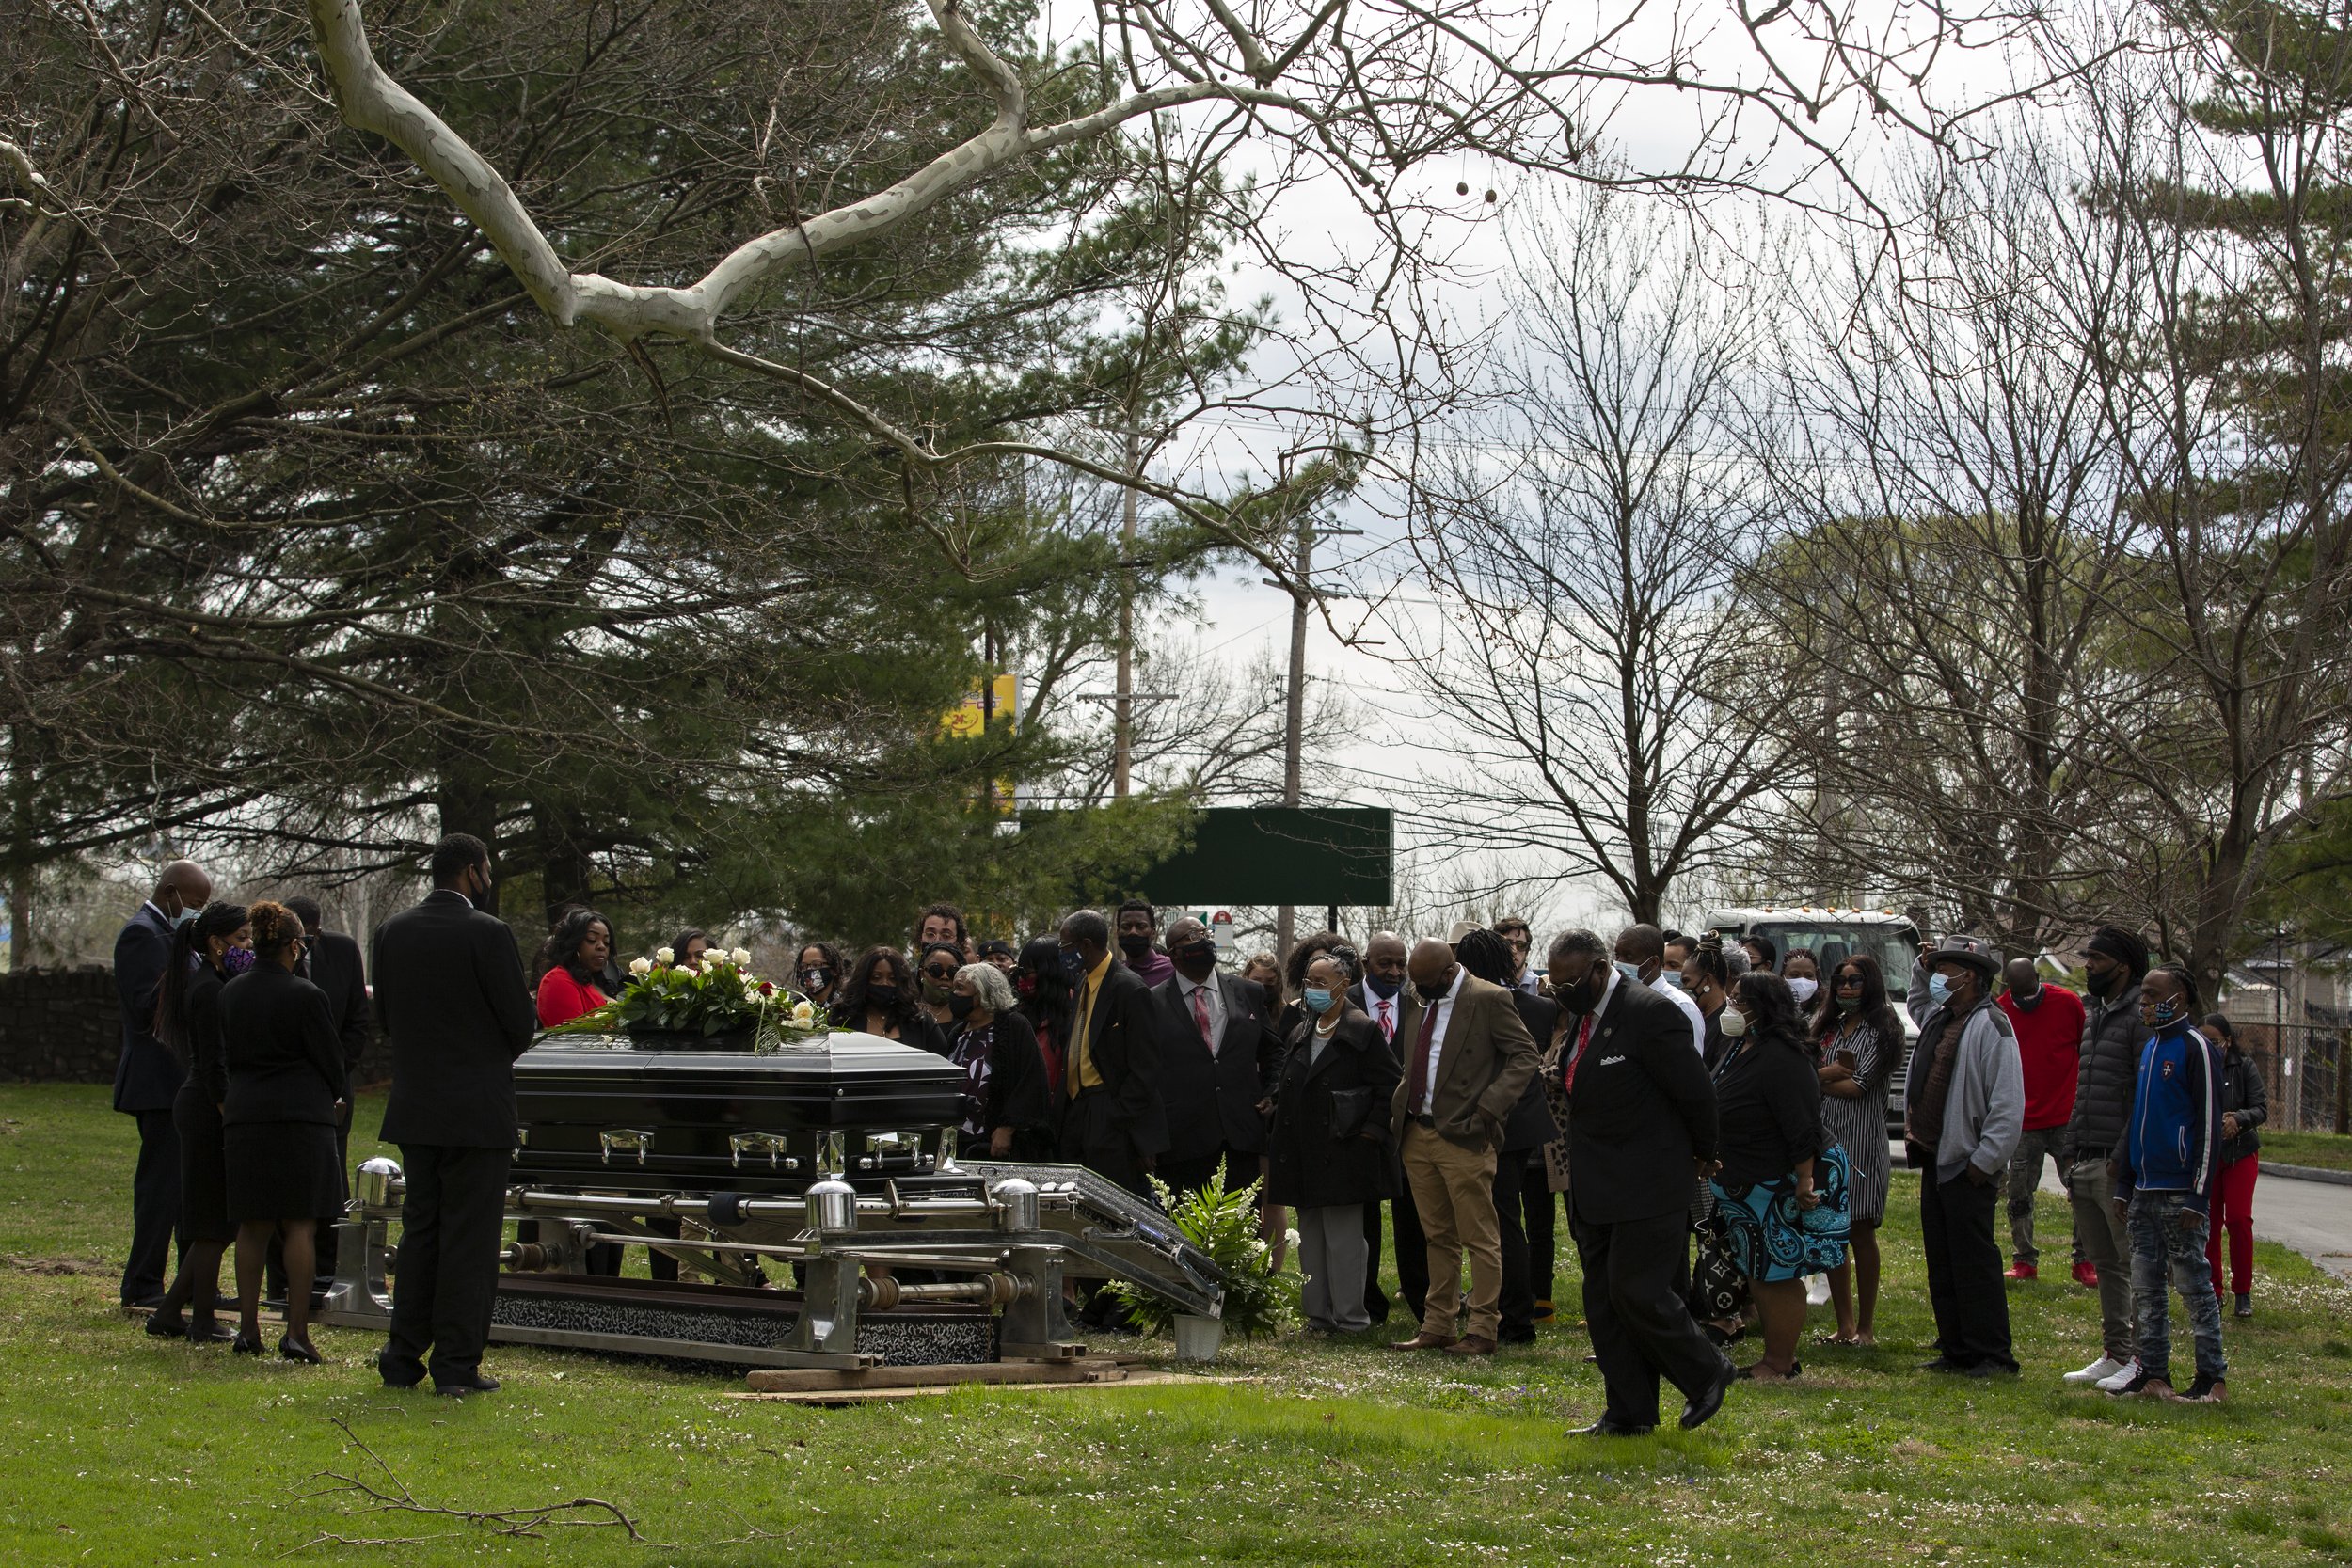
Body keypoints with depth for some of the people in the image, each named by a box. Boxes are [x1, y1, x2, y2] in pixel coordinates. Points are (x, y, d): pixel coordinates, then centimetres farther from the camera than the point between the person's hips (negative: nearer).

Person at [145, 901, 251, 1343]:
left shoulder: (215, 984, 14)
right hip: (209, 1110, -10)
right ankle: (203, 1323, 4)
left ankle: (168, 1313, 16)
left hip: (196, 1106, 10)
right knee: (215, 1223, -2)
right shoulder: (209, 989, -16)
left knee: (212, 1224, 13)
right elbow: (214, 1067, -21)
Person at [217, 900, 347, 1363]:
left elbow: (227, 1057, 14)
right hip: (301, 1115, -5)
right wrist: (337, 1097, 16)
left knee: (252, 1226, 12)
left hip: (244, 1115, 5)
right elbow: (330, 1058, -3)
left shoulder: (230, 994, 7)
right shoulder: (305, 996, -10)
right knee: (300, 1225, -1)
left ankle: (248, 1329, 12)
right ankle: (296, 1332, -5)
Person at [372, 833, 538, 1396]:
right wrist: (500, 1052, 11)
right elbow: (521, 1021, -11)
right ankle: (457, 1365, 1)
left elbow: (384, 1012, 10)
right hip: (477, 1109, -6)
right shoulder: (487, 933, -14)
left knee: (419, 1229, 15)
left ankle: (403, 1358, 16)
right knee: (470, 1238, 0)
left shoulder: (392, 931, 4)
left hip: (413, 1108, 6)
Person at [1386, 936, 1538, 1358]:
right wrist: (1399, 1110, 10)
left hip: (1463, 1137, -7)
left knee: (1480, 1239, -2)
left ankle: (1483, 1331, 2)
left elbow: (1524, 1055, -10)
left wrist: (1489, 1106, -19)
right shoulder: (1416, 1002, 13)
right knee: (1438, 1238, 13)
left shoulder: (1489, 999, -9)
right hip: (1417, 1135, 7)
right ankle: (1437, 1327, 18)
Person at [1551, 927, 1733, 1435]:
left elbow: (1697, 1092, -12)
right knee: (1603, 1299, 8)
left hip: (1648, 1185, -9)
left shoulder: (1650, 1012, -18)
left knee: (1638, 1292, -10)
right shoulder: (1579, 1017, 9)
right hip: (1595, 1190, 9)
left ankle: (1706, 1374, 12)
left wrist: (1702, 1154, 0)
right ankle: (1628, 1413, 15)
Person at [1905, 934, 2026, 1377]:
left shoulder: (1990, 1025, -14)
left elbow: (2008, 1104, -18)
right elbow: (1918, 1001, 41)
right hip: (1933, 1160, 9)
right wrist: (1920, 970, 21)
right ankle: (1956, 1350, 19)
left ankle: (1991, 1354, 1)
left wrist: (1984, 1161, -19)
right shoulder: (1938, 1019, 14)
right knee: (1941, 1265, 12)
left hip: (1966, 1167, -9)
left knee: (1974, 1262, -5)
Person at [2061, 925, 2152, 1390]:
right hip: (2086, 1161, 9)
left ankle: (2142, 1360, -2)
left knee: (2133, 1263, -5)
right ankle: (2114, 1354, 18)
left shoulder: (2139, 1017, -10)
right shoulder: (2092, 1013, 17)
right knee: (2103, 1264, 12)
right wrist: (2069, 1152, 18)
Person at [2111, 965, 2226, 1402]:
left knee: (2195, 1285, -3)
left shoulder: (2195, 1047, -9)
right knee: (2144, 1288, 8)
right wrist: (2123, 1185, 15)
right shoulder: (2149, 1048, 15)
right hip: (2144, 1193, 8)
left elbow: (2208, 1126, -13)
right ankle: (2153, 1373, 14)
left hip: (2179, 1195, -8)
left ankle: (2212, 1378, 2)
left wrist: (2199, 1197, -16)